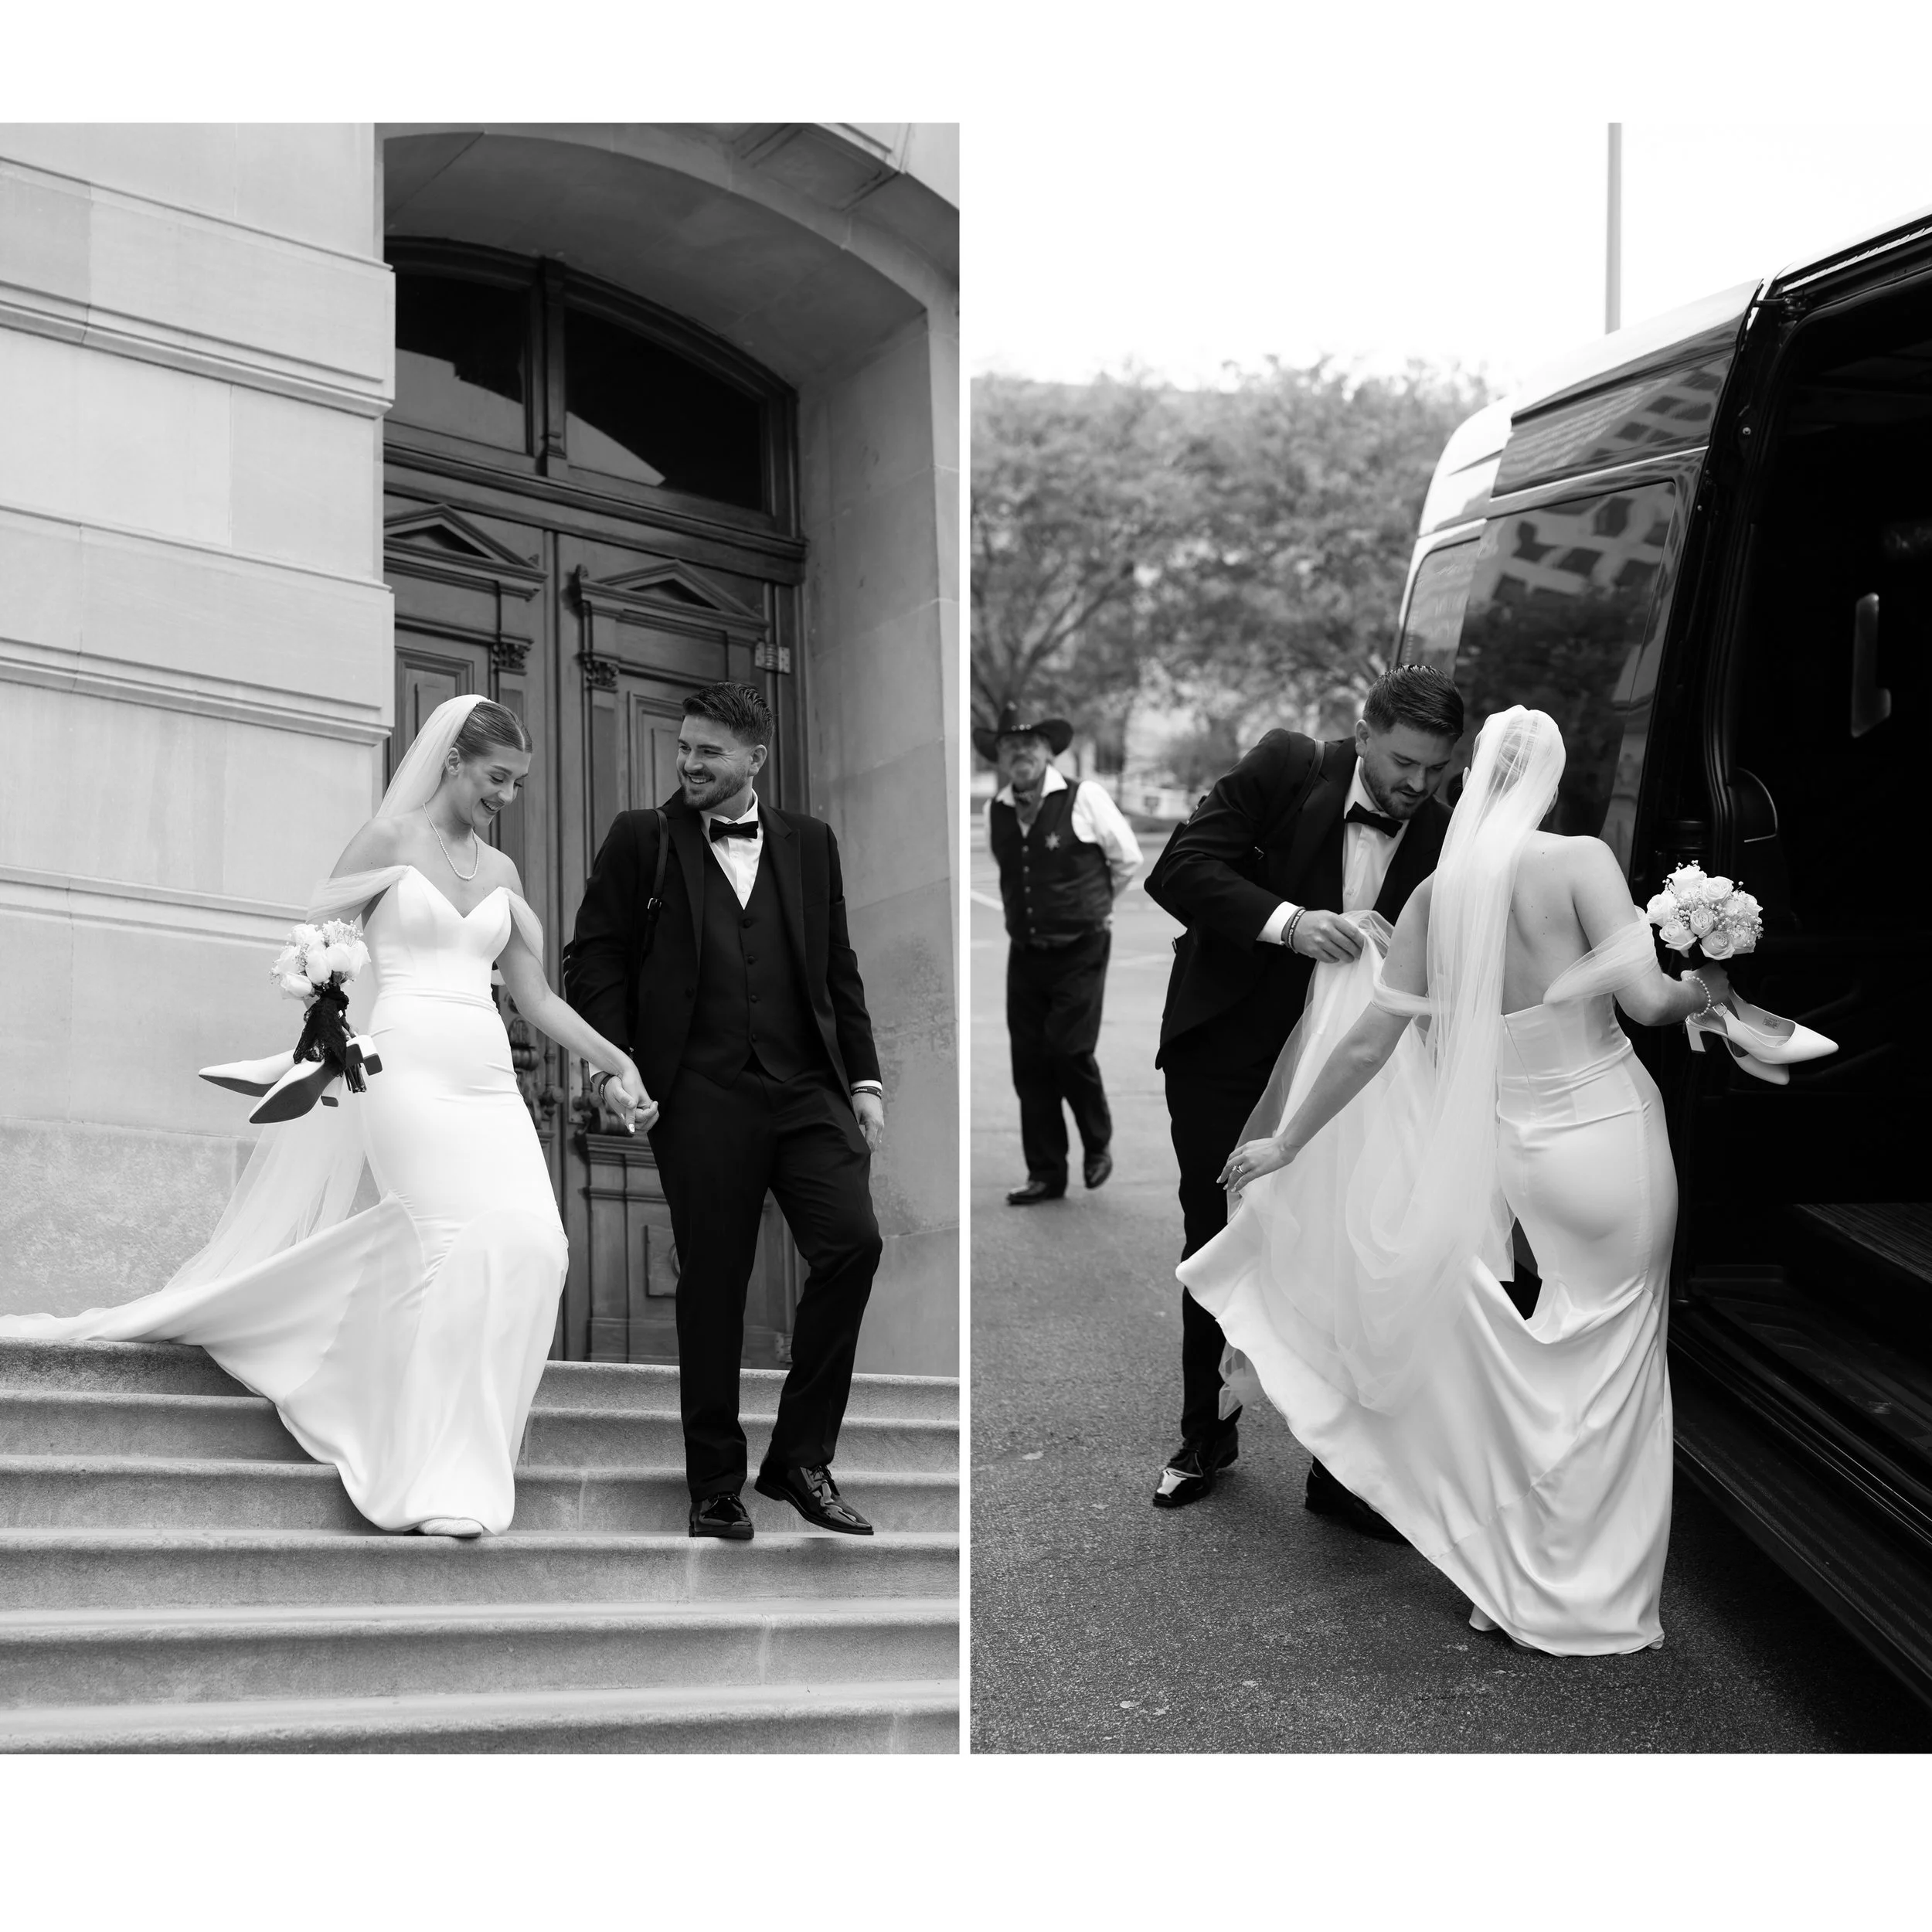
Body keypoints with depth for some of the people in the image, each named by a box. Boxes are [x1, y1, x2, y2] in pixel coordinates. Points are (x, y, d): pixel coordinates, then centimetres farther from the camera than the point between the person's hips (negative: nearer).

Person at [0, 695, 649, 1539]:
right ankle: (440, 1480, -18)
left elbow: (536, 998, 18)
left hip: (488, 1080, 6)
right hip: (411, 1066, -5)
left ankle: (459, 1463, -3)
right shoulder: (390, 839, 4)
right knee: (469, 1240, -21)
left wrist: (617, 1063, 10)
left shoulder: (501, 871, 18)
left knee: (532, 1243, -14)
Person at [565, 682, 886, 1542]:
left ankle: (800, 1458, -1)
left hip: (807, 1086, 2)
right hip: (701, 1094, -2)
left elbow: (839, 971, 15)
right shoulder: (641, 839, 6)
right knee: (712, 1285, 0)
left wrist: (864, 1081, 9)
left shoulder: (809, 843, 14)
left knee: (852, 1242, -14)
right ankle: (715, 1485, 13)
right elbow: (593, 960, 5)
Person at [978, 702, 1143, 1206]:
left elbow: (1128, 860, 4)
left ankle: (1098, 1145, 13)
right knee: (1029, 1063, 2)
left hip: (1080, 951, -4)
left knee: (1070, 1050, -13)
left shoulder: (1084, 799, -10)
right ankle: (1045, 1174, 11)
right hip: (1025, 952, 4)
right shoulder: (995, 811, 4)